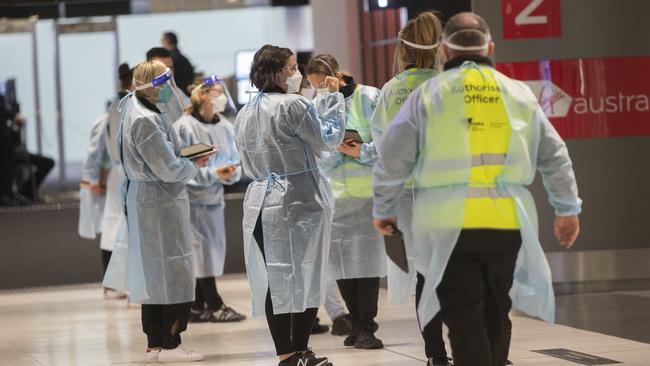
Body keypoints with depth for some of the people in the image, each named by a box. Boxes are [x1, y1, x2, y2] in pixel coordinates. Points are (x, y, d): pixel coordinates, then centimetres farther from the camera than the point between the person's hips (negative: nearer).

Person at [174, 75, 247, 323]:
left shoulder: (226, 127, 5)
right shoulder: (185, 127, -12)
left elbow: (236, 163, 8)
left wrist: (231, 172, -15)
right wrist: (213, 174, -20)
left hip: (215, 196, 7)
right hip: (192, 197, -7)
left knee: (213, 249, 7)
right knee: (201, 248, -5)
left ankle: (198, 306, 14)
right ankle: (214, 305, 1)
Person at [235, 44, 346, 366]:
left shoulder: (244, 114, 10)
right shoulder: (292, 105, -13)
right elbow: (329, 138, -3)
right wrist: (333, 97, 7)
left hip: (261, 202, 7)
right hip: (299, 202, -7)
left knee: (273, 279, 7)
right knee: (305, 277, 0)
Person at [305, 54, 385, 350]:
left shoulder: (369, 98, -3)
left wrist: (363, 152, -17)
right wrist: (336, 151, -13)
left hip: (368, 192, -4)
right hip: (335, 195, 4)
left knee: (367, 258, -5)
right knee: (341, 259, 3)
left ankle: (366, 327, 0)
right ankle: (357, 323, 12)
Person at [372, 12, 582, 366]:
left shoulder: (427, 94, 3)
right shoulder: (519, 93, 11)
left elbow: (393, 160, 4)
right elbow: (555, 156, 15)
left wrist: (383, 211, 17)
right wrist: (567, 209, 26)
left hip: (450, 224, -2)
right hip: (508, 222, 3)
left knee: (464, 317, -2)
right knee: (496, 314, 15)